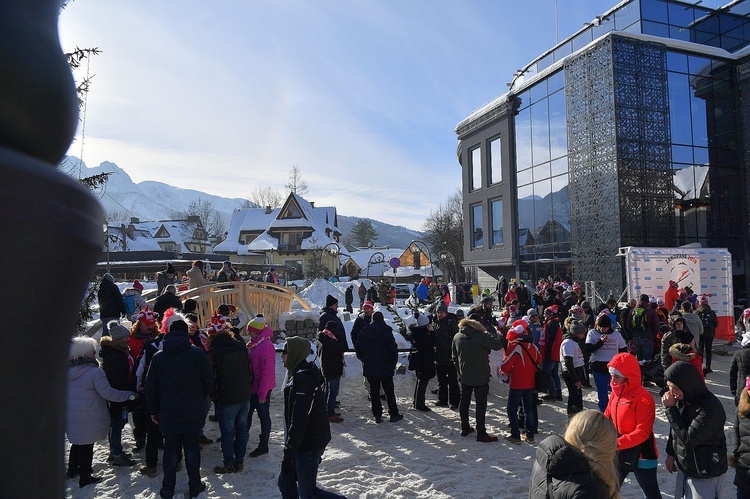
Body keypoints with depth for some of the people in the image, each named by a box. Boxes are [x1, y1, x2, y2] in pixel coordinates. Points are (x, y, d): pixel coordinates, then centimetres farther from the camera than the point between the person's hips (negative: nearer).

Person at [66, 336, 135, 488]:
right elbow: (108, 393, -20)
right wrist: (130, 395, -13)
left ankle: (72, 469, 40)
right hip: (88, 419, -7)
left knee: (77, 442, 25)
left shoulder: (68, 370, 1)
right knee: (87, 446, 7)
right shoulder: (95, 372, -21)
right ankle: (85, 477, 19)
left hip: (71, 417, 7)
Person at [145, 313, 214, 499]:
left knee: (171, 449, 14)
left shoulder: (158, 357, -4)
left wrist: (153, 410, 14)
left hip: (168, 414, 1)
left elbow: (151, 387, 2)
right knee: (192, 448, 11)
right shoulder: (198, 353, -10)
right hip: (193, 413, -1)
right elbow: (209, 381, -4)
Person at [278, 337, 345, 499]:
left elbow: (299, 421, -26)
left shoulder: (302, 380, -23)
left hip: (308, 446, -9)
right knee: (286, 482, 16)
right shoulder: (303, 375, 9)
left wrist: (288, 454, -21)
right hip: (313, 441, 9)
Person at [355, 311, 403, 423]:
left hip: (369, 368, 3)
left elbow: (358, 348, 7)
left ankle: (377, 415, 11)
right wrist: (393, 363, 3)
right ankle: (394, 414, 13)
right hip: (386, 368, -3)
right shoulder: (387, 331, -10)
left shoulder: (364, 332, 2)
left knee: (374, 392, 10)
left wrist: (364, 360, 19)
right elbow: (393, 349, -10)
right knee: (389, 391, 8)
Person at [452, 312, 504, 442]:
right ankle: (481, 434, 5)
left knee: (464, 402, 16)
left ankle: (465, 428, 27)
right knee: (481, 404, 1)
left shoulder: (457, 337, 3)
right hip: (480, 377, -6)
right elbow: (497, 344, -18)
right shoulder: (481, 336, -18)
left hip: (464, 376, 6)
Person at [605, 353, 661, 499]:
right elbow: (607, 419, 7)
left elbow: (642, 432, -25)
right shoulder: (615, 393, 1)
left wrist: (617, 443, -32)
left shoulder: (643, 399, -23)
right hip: (619, 453, 7)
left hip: (641, 455, -7)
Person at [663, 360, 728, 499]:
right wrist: (671, 453, 15)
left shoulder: (710, 406, -27)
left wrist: (670, 409, -26)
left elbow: (688, 439, -27)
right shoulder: (682, 399, -6)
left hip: (706, 474, -6)